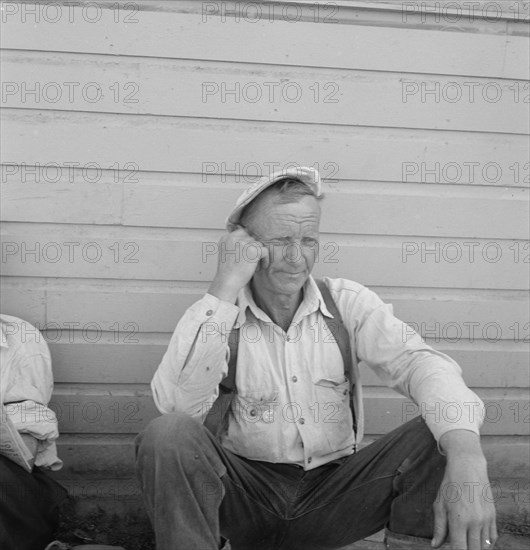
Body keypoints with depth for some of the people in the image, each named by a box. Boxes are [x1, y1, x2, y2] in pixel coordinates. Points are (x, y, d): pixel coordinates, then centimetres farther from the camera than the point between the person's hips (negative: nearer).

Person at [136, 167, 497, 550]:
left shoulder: (348, 303, 1)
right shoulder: (214, 313, -4)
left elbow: (418, 362, -16)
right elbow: (177, 405, -22)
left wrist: (467, 459, -36)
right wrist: (226, 287, -24)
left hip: (333, 488, 1)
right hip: (244, 488, -1)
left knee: (443, 437, -20)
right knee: (167, 434, -29)